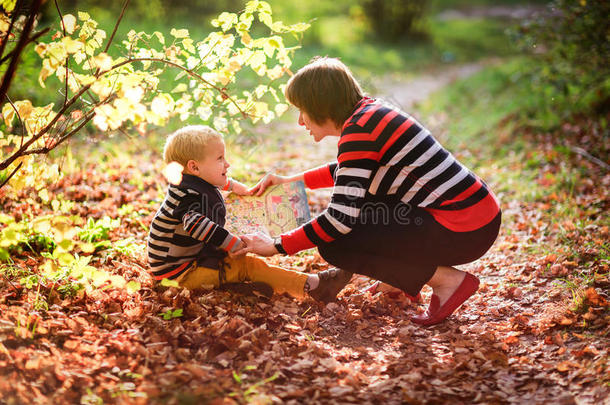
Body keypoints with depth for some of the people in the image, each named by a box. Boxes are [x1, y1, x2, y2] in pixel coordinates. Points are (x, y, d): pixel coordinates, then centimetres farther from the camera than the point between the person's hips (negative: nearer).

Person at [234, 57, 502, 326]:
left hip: (464, 232, -10)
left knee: (332, 243, -7)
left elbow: (340, 219, -21)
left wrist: (277, 246, -10)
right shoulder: (369, 111, 11)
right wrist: (290, 181, 27)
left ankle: (447, 280, -4)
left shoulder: (358, 131, -17)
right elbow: (349, 171, 32)